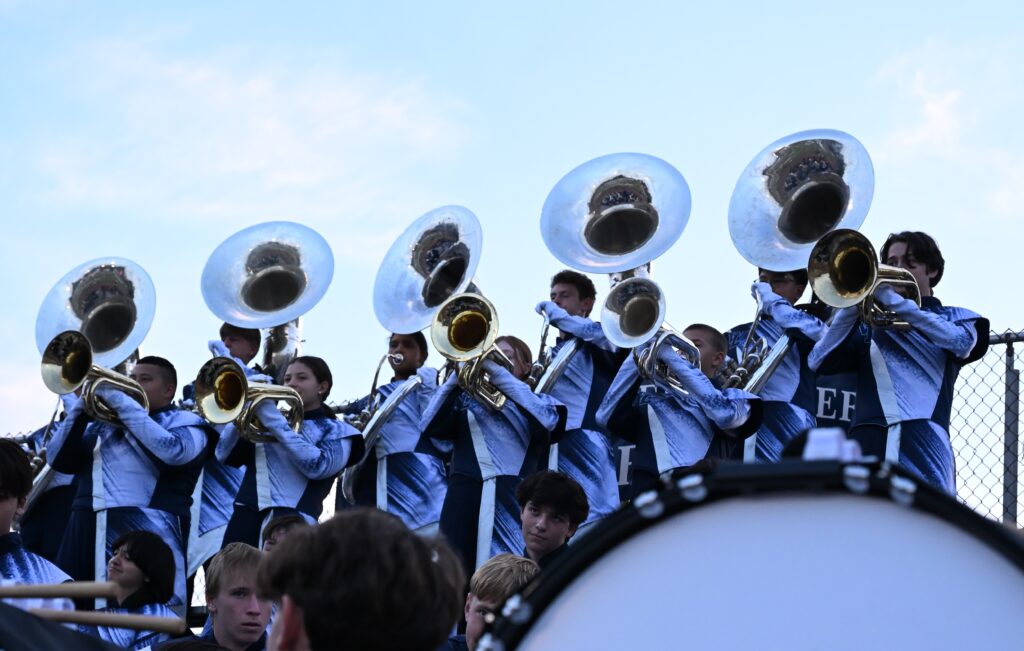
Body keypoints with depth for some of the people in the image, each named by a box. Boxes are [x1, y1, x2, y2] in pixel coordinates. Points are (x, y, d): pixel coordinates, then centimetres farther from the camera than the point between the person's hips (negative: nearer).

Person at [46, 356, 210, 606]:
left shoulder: (184, 421, 10)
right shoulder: (103, 420, 26)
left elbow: (172, 451, -12)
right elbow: (58, 459, 16)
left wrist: (122, 401, -8)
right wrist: (81, 410, 1)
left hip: (146, 533, -5)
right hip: (86, 529, 6)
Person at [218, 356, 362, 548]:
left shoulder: (336, 431, 9)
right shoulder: (268, 420, 22)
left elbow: (317, 466, -11)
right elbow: (224, 455, 12)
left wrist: (275, 421, -11)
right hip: (246, 518, 4)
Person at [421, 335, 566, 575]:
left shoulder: (538, 401, 18)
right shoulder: (468, 398, 21)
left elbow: (547, 419, -7)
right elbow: (429, 427, 6)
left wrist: (497, 371, -8)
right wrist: (456, 377, -4)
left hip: (517, 499, -1)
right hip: (466, 497, 2)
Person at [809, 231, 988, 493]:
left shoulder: (954, 317, 22)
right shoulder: (869, 324, 24)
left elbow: (962, 342, -4)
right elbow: (818, 362, 9)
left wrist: (895, 301, -7)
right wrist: (853, 306, -4)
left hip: (924, 445, -1)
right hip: (868, 440, 1)